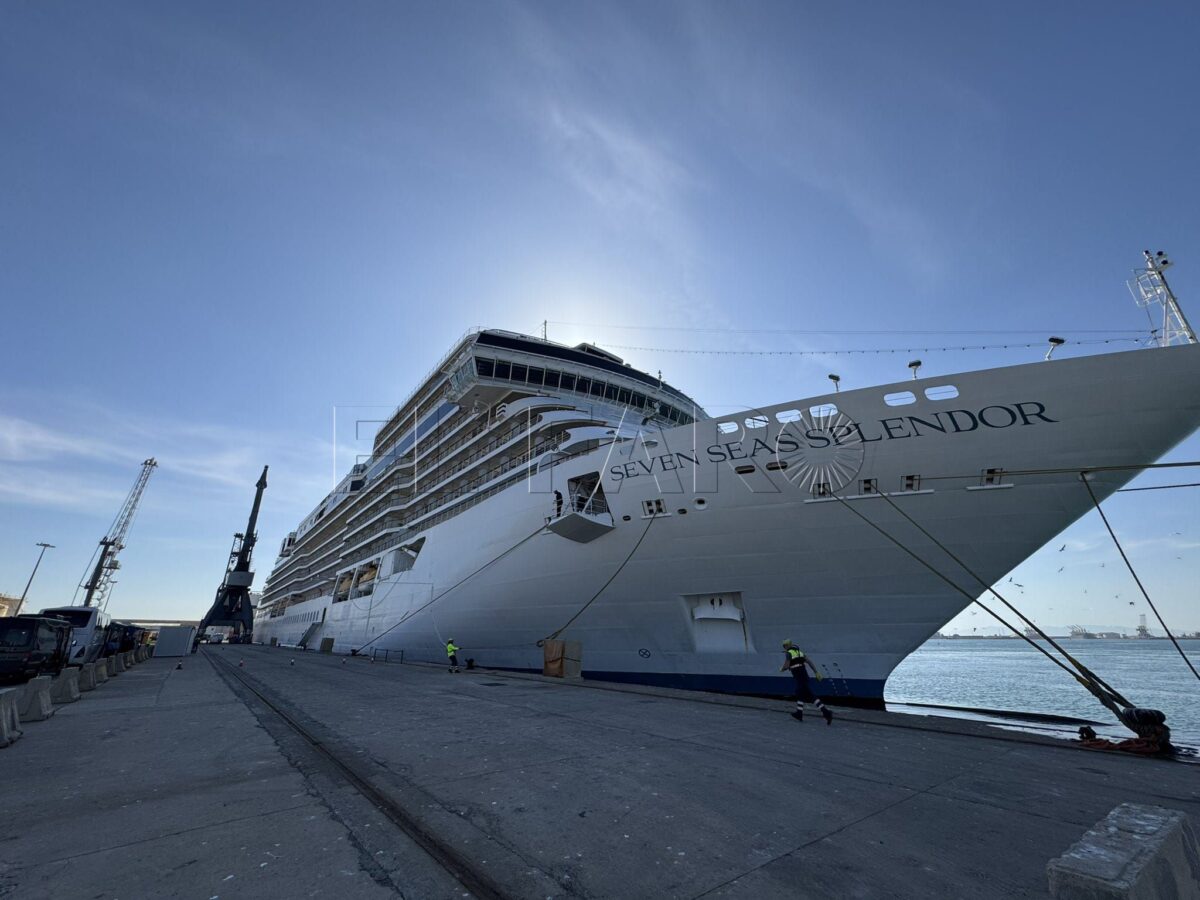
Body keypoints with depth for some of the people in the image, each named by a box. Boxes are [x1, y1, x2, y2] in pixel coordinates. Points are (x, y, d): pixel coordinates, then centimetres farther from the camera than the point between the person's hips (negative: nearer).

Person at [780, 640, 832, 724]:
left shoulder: (788, 653, -7)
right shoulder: (799, 652, 17)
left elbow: (786, 666, -15)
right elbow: (809, 661, 10)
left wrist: (781, 669, 7)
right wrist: (816, 672, 7)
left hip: (799, 677, -9)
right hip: (804, 675, 9)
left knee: (811, 696, -10)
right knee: (799, 693, 21)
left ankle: (826, 713, -18)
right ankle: (798, 714, 30)